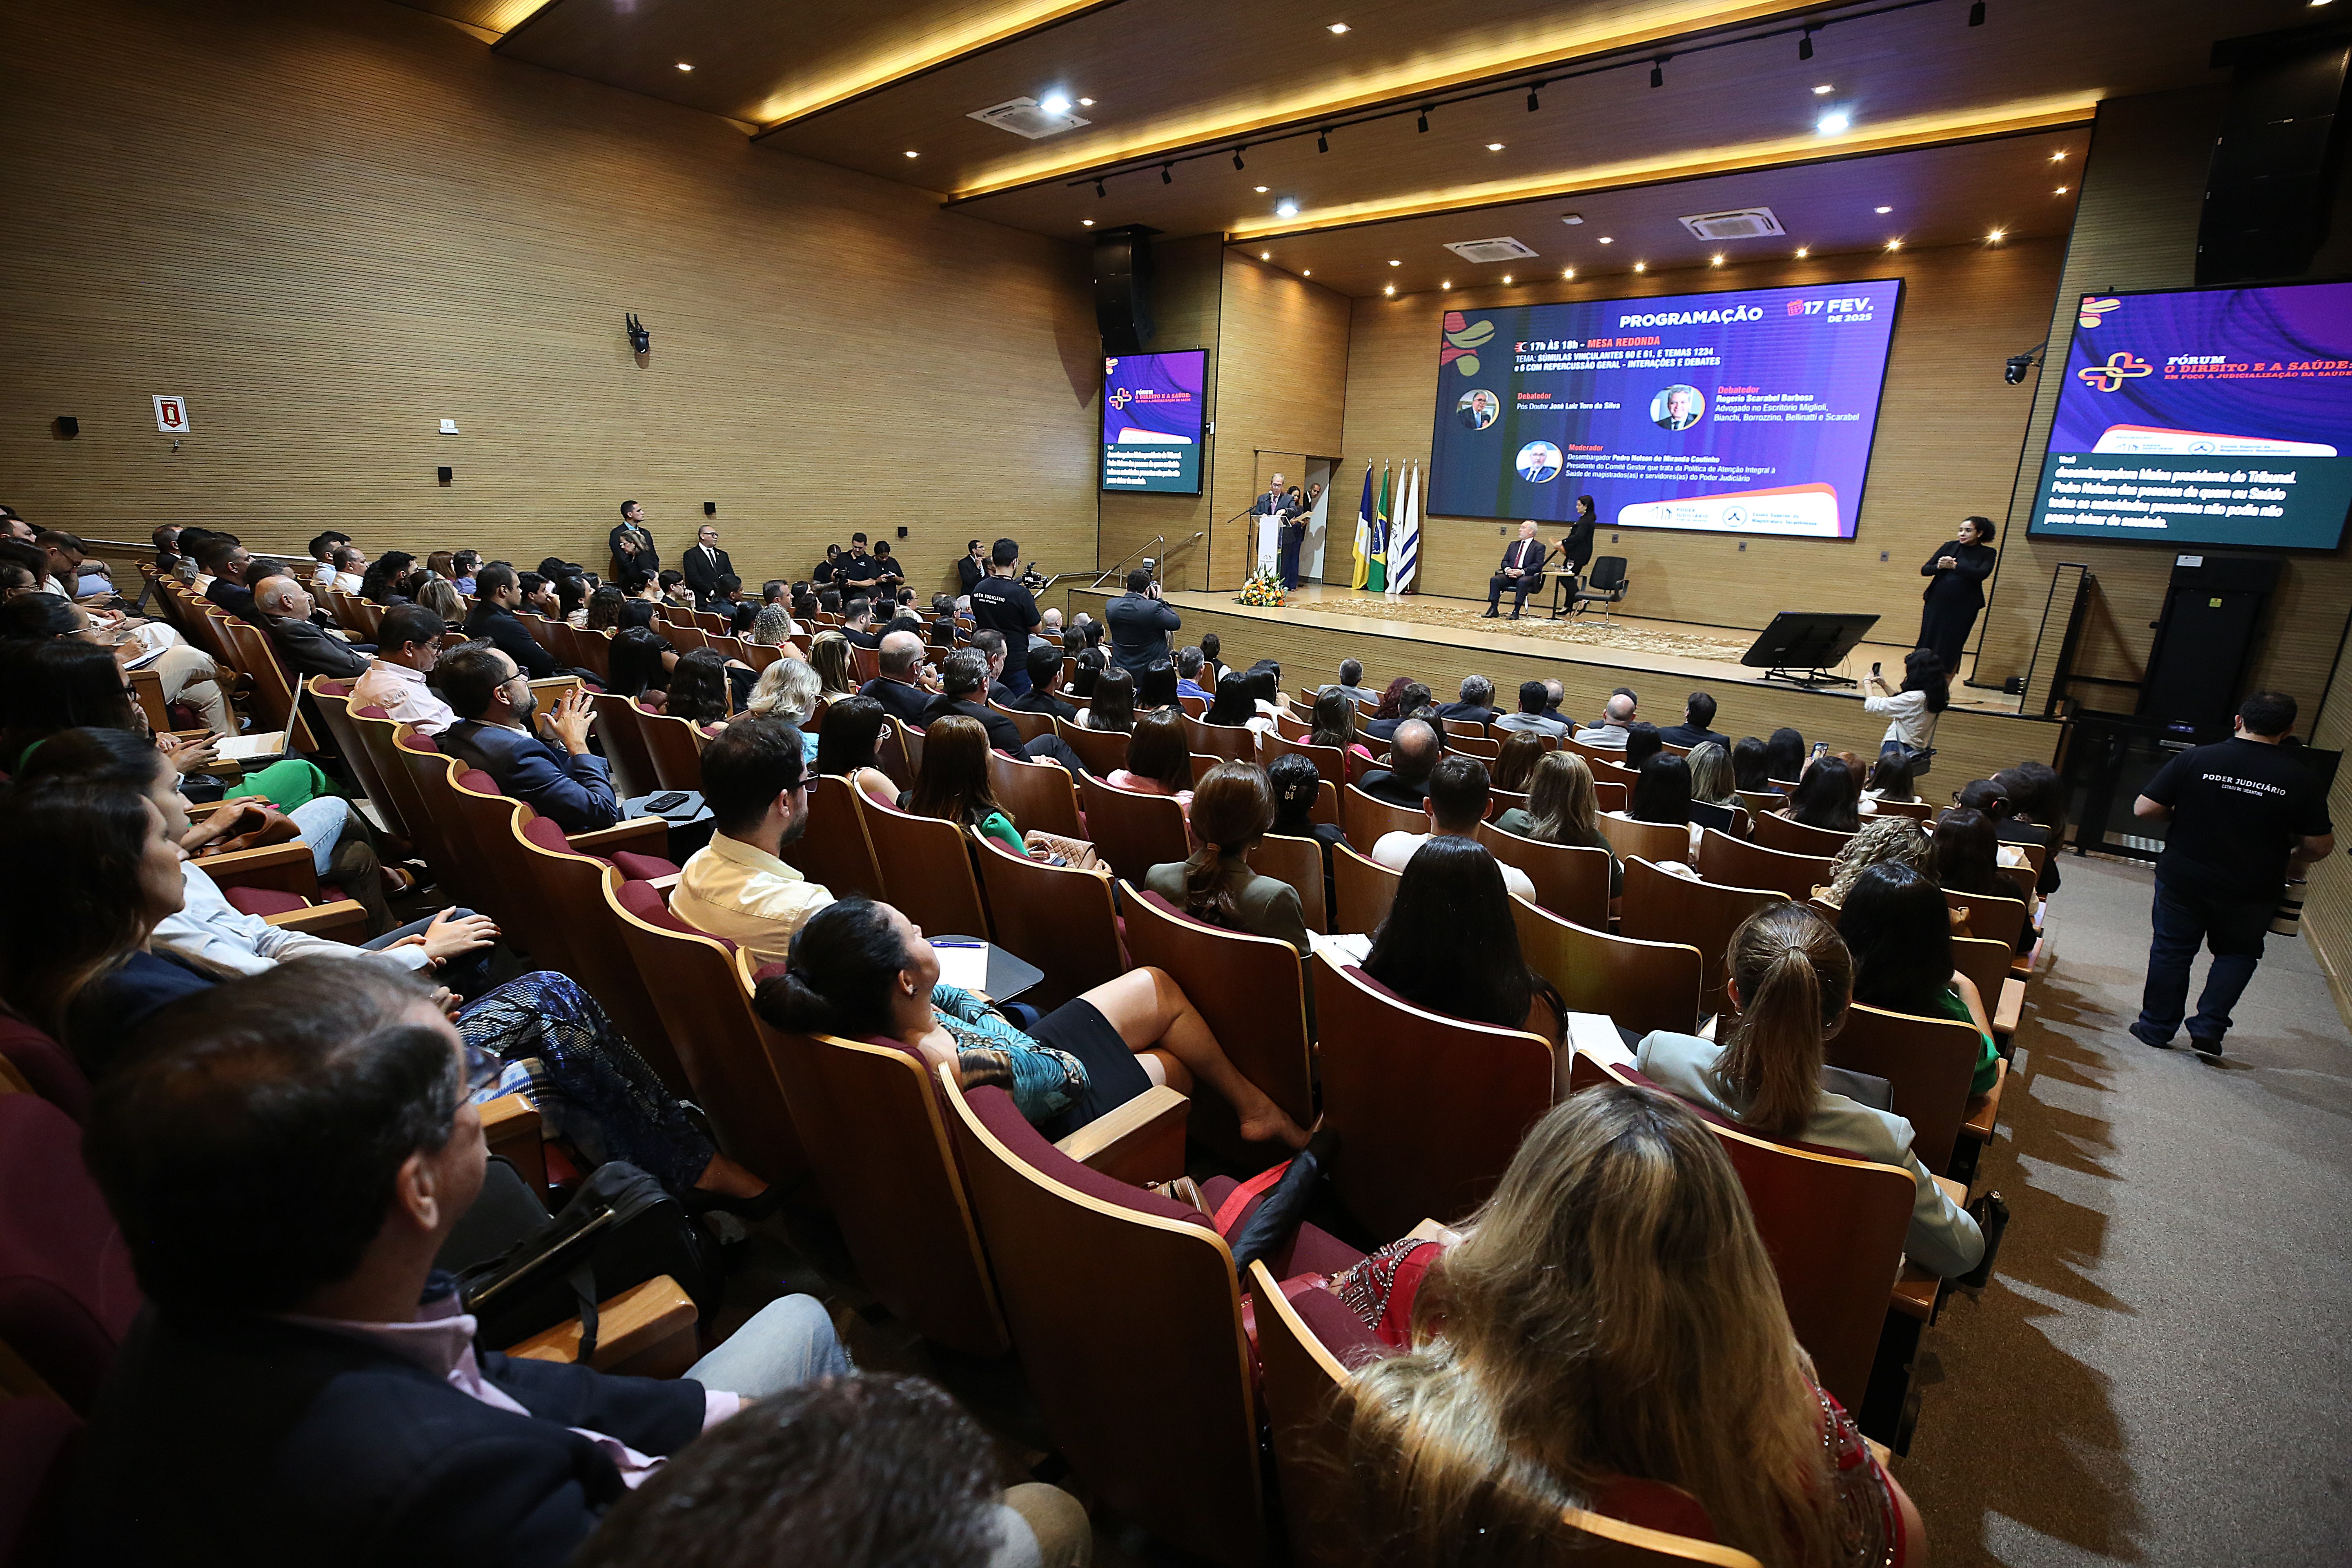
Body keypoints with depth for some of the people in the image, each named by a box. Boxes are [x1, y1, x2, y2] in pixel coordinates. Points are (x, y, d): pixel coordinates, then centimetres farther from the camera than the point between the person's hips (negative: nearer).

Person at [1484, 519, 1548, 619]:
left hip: (1527, 576, -5)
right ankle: (1493, 609, -24)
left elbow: (1538, 565, -7)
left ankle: (1516, 611, -36)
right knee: (1495, 579, -22)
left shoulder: (1539, 547, 5)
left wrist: (1523, 572, -22)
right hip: (1510, 575, 5)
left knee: (1522, 582, -38)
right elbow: (1505, 561, 16)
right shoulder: (1513, 545, 23)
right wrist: (1507, 569, -8)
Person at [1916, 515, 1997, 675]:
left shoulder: (1987, 553, 3)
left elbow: (1982, 574, -15)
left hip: (1963, 609, -1)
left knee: (1952, 647, 2)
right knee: (1927, 644, 2)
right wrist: (1938, 567, -17)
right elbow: (1925, 570, 3)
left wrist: (1955, 566, -22)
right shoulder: (1950, 547, 7)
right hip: (1937, 604, 2)